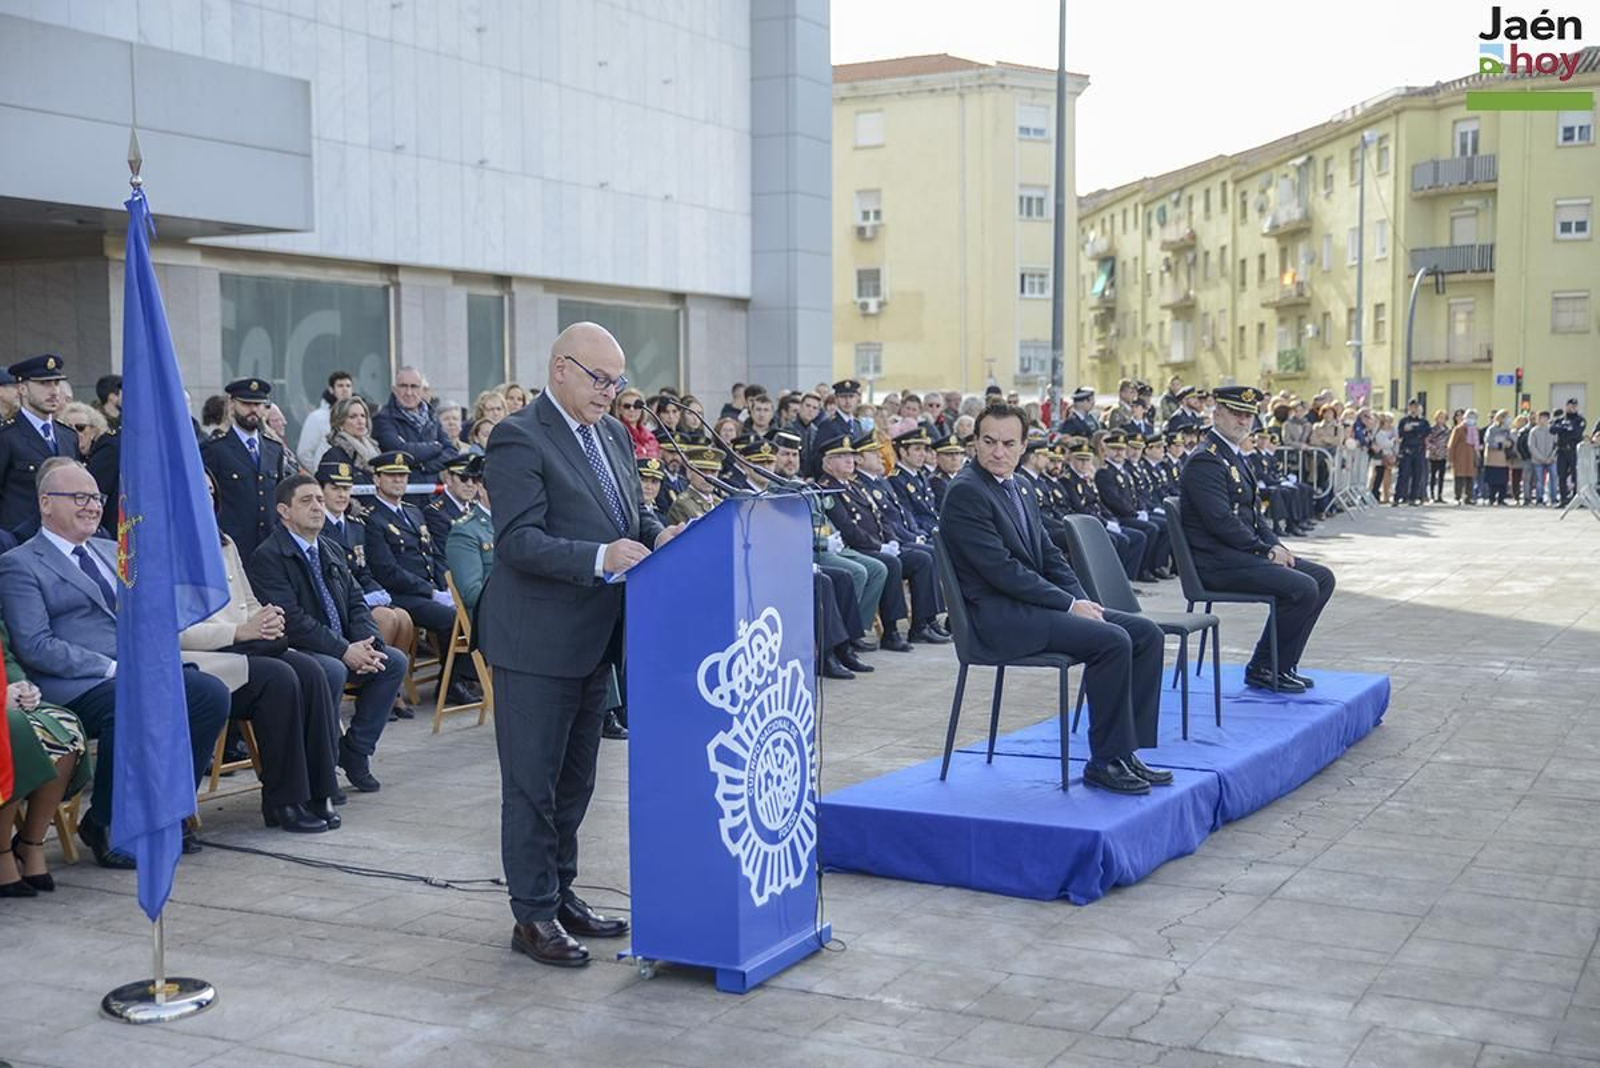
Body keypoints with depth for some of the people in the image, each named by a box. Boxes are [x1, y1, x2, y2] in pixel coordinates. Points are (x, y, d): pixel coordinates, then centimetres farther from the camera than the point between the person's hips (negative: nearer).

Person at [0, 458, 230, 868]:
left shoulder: (114, 552, 24)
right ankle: (103, 824, -14)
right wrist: (113, 669, -16)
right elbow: (35, 647, -9)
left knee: (211, 693, -19)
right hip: (76, 686, -7)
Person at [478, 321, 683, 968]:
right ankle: (534, 916, 12)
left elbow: (631, 515, 19)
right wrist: (599, 557, -31)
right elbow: (518, 541, -21)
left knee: (575, 780, 18)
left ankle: (560, 895, 30)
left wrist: (657, 535, -3)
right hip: (537, 642, -8)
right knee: (532, 784, 2)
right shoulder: (518, 440, -13)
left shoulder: (612, 433, 12)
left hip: (594, 639, 8)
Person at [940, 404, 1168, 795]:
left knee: (1146, 633, -1)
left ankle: (1125, 750, 0)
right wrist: (1069, 604, -16)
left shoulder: (1019, 489, 16)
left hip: (1033, 602, 9)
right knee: (1112, 640, -24)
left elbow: (1049, 555, 17)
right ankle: (1104, 762, -13)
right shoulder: (965, 491, -13)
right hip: (998, 617, -9)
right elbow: (1001, 569, -19)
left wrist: (1083, 601, 0)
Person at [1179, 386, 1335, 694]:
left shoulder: (1235, 457, 18)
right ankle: (1262, 670, -6)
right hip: (1218, 561, -11)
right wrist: (1266, 551, -16)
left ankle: (1283, 665, 9)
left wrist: (1275, 546, 3)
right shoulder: (1205, 460, -15)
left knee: (1323, 578, 6)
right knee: (1303, 588, -21)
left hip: (1242, 551, 11)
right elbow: (1221, 522, -23)